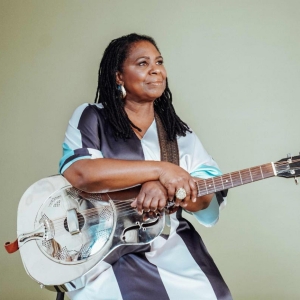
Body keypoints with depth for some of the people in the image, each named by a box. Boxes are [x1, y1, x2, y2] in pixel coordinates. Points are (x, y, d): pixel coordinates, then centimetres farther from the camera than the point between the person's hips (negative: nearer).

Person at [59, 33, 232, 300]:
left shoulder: (179, 133, 11)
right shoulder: (90, 119, 2)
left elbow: (210, 195, 1)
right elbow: (78, 173, -17)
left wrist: (165, 187, -19)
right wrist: (159, 170, -19)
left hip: (172, 251, 3)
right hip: (104, 255, -3)